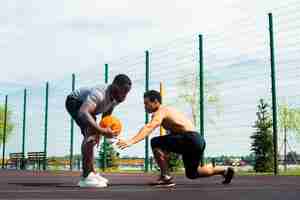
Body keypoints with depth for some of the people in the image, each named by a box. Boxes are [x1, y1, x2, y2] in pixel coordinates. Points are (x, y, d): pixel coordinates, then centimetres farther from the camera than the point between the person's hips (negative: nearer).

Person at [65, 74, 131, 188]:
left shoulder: (117, 97, -13)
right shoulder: (99, 93, -40)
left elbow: (107, 114, 5)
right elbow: (83, 113, -52)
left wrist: (100, 132, -1)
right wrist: (101, 130, -57)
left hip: (85, 104, 9)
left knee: (93, 136, 14)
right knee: (90, 134, -24)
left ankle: (91, 173, 26)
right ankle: (85, 177, -23)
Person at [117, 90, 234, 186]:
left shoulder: (161, 112, -7)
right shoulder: (167, 110, 23)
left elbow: (148, 128, -25)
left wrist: (131, 141, -34)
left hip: (190, 140, -10)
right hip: (198, 140, 10)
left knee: (155, 143, -12)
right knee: (192, 174, 25)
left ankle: (165, 177, -10)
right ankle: (225, 171, 27)